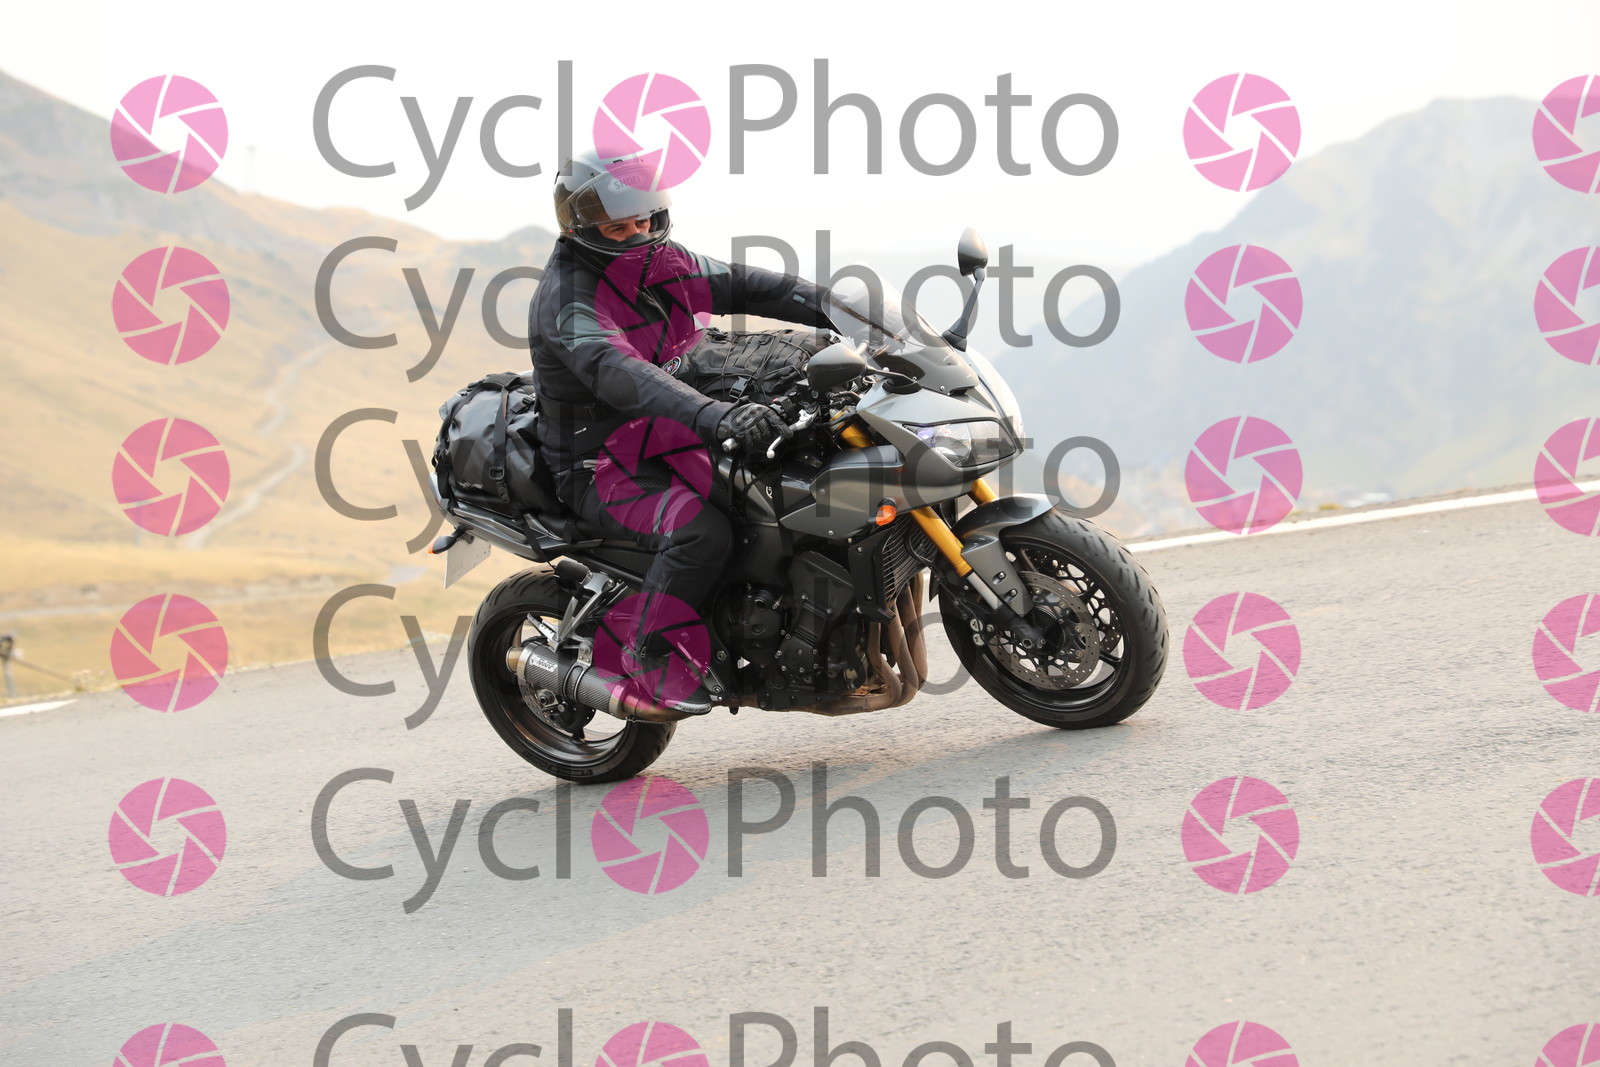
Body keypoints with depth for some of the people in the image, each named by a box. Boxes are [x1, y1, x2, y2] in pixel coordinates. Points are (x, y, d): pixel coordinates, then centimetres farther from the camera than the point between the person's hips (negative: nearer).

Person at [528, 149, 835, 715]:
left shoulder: (660, 262, 4)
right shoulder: (567, 298, -23)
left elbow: (744, 287, 3)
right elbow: (619, 376, -40)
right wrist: (716, 416, -55)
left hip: (674, 441, 8)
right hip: (604, 468, -8)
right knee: (703, 529, -35)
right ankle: (649, 658, -17)